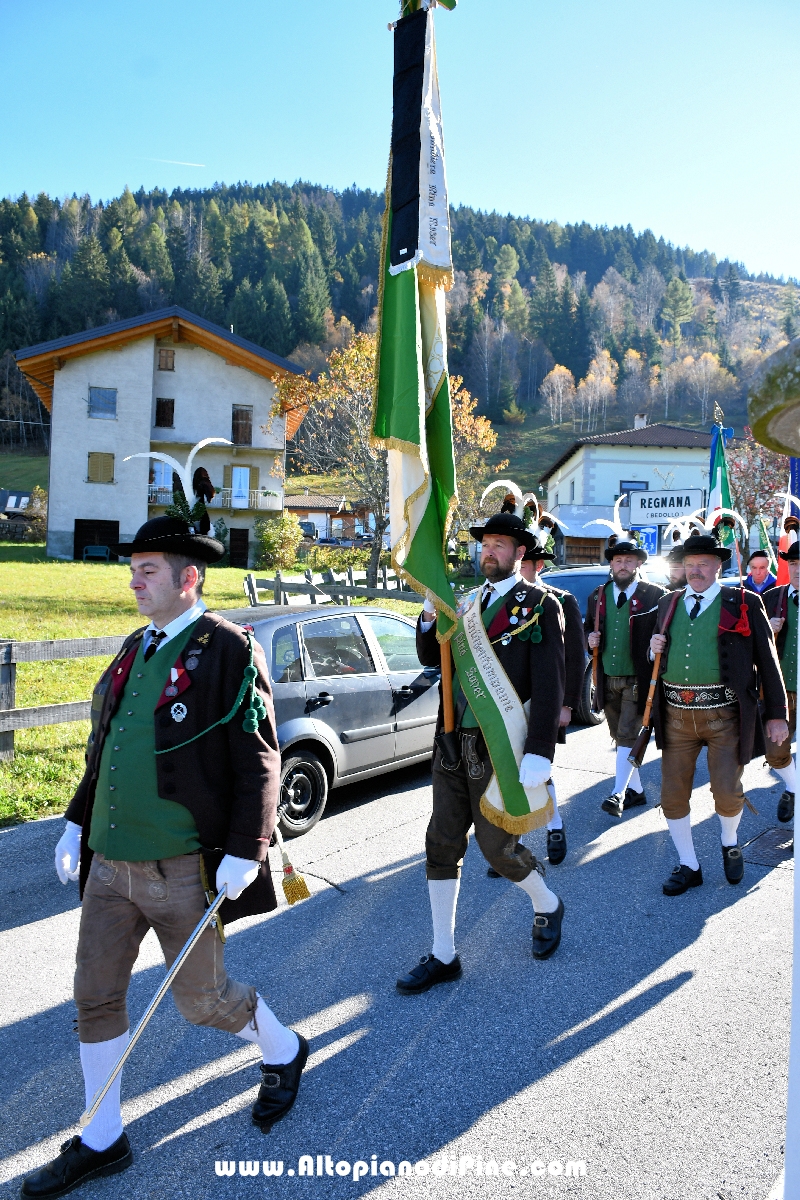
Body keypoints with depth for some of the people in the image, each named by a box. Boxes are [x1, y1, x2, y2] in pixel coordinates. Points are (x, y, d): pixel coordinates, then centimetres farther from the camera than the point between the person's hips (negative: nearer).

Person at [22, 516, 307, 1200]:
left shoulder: (229, 649, -12)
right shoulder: (134, 650, 11)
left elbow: (258, 759, -14)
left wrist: (244, 851, -18)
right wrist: (77, 823, 17)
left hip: (184, 867, -7)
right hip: (109, 862, 7)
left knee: (202, 997, 8)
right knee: (96, 997, 12)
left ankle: (284, 1054, 38)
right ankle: (102, 1142, 31)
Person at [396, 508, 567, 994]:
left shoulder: (540, 604, -6)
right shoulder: (468, 601, 13)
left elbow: (549, 683, -12)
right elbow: (432, 658, 13)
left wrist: (540, 753, -20)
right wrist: (431, 616, -6)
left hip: (500, 748, -6)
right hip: (453, 743, 6)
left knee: (498, 846, 5)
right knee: (442, 846, 8)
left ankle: (548, 906, 37)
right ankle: (444, 956, 22)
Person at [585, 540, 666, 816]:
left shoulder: (654, 594, -4)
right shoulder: (598, 596, 9)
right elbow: (587, 628, 19)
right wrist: (589, 638, -3)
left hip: (637, 679, -5)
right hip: (607, 679, 5)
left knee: (628, 735, -10)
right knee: (620, 738, 13)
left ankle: (618, 793, -2)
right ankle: (637, 790, 26)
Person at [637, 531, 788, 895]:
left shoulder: (744, 604, 0)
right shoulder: (668, 604, 11)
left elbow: (767, 661, 1)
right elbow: (652, 655, 24)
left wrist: (776, 715, 0)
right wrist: (653, 648, 0)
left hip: (723, 715, -3)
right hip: (675, 715, 4)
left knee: (727, 792, -1)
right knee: (673, 795, 6)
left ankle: (730, 843, 34)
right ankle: (688, 866, 25)